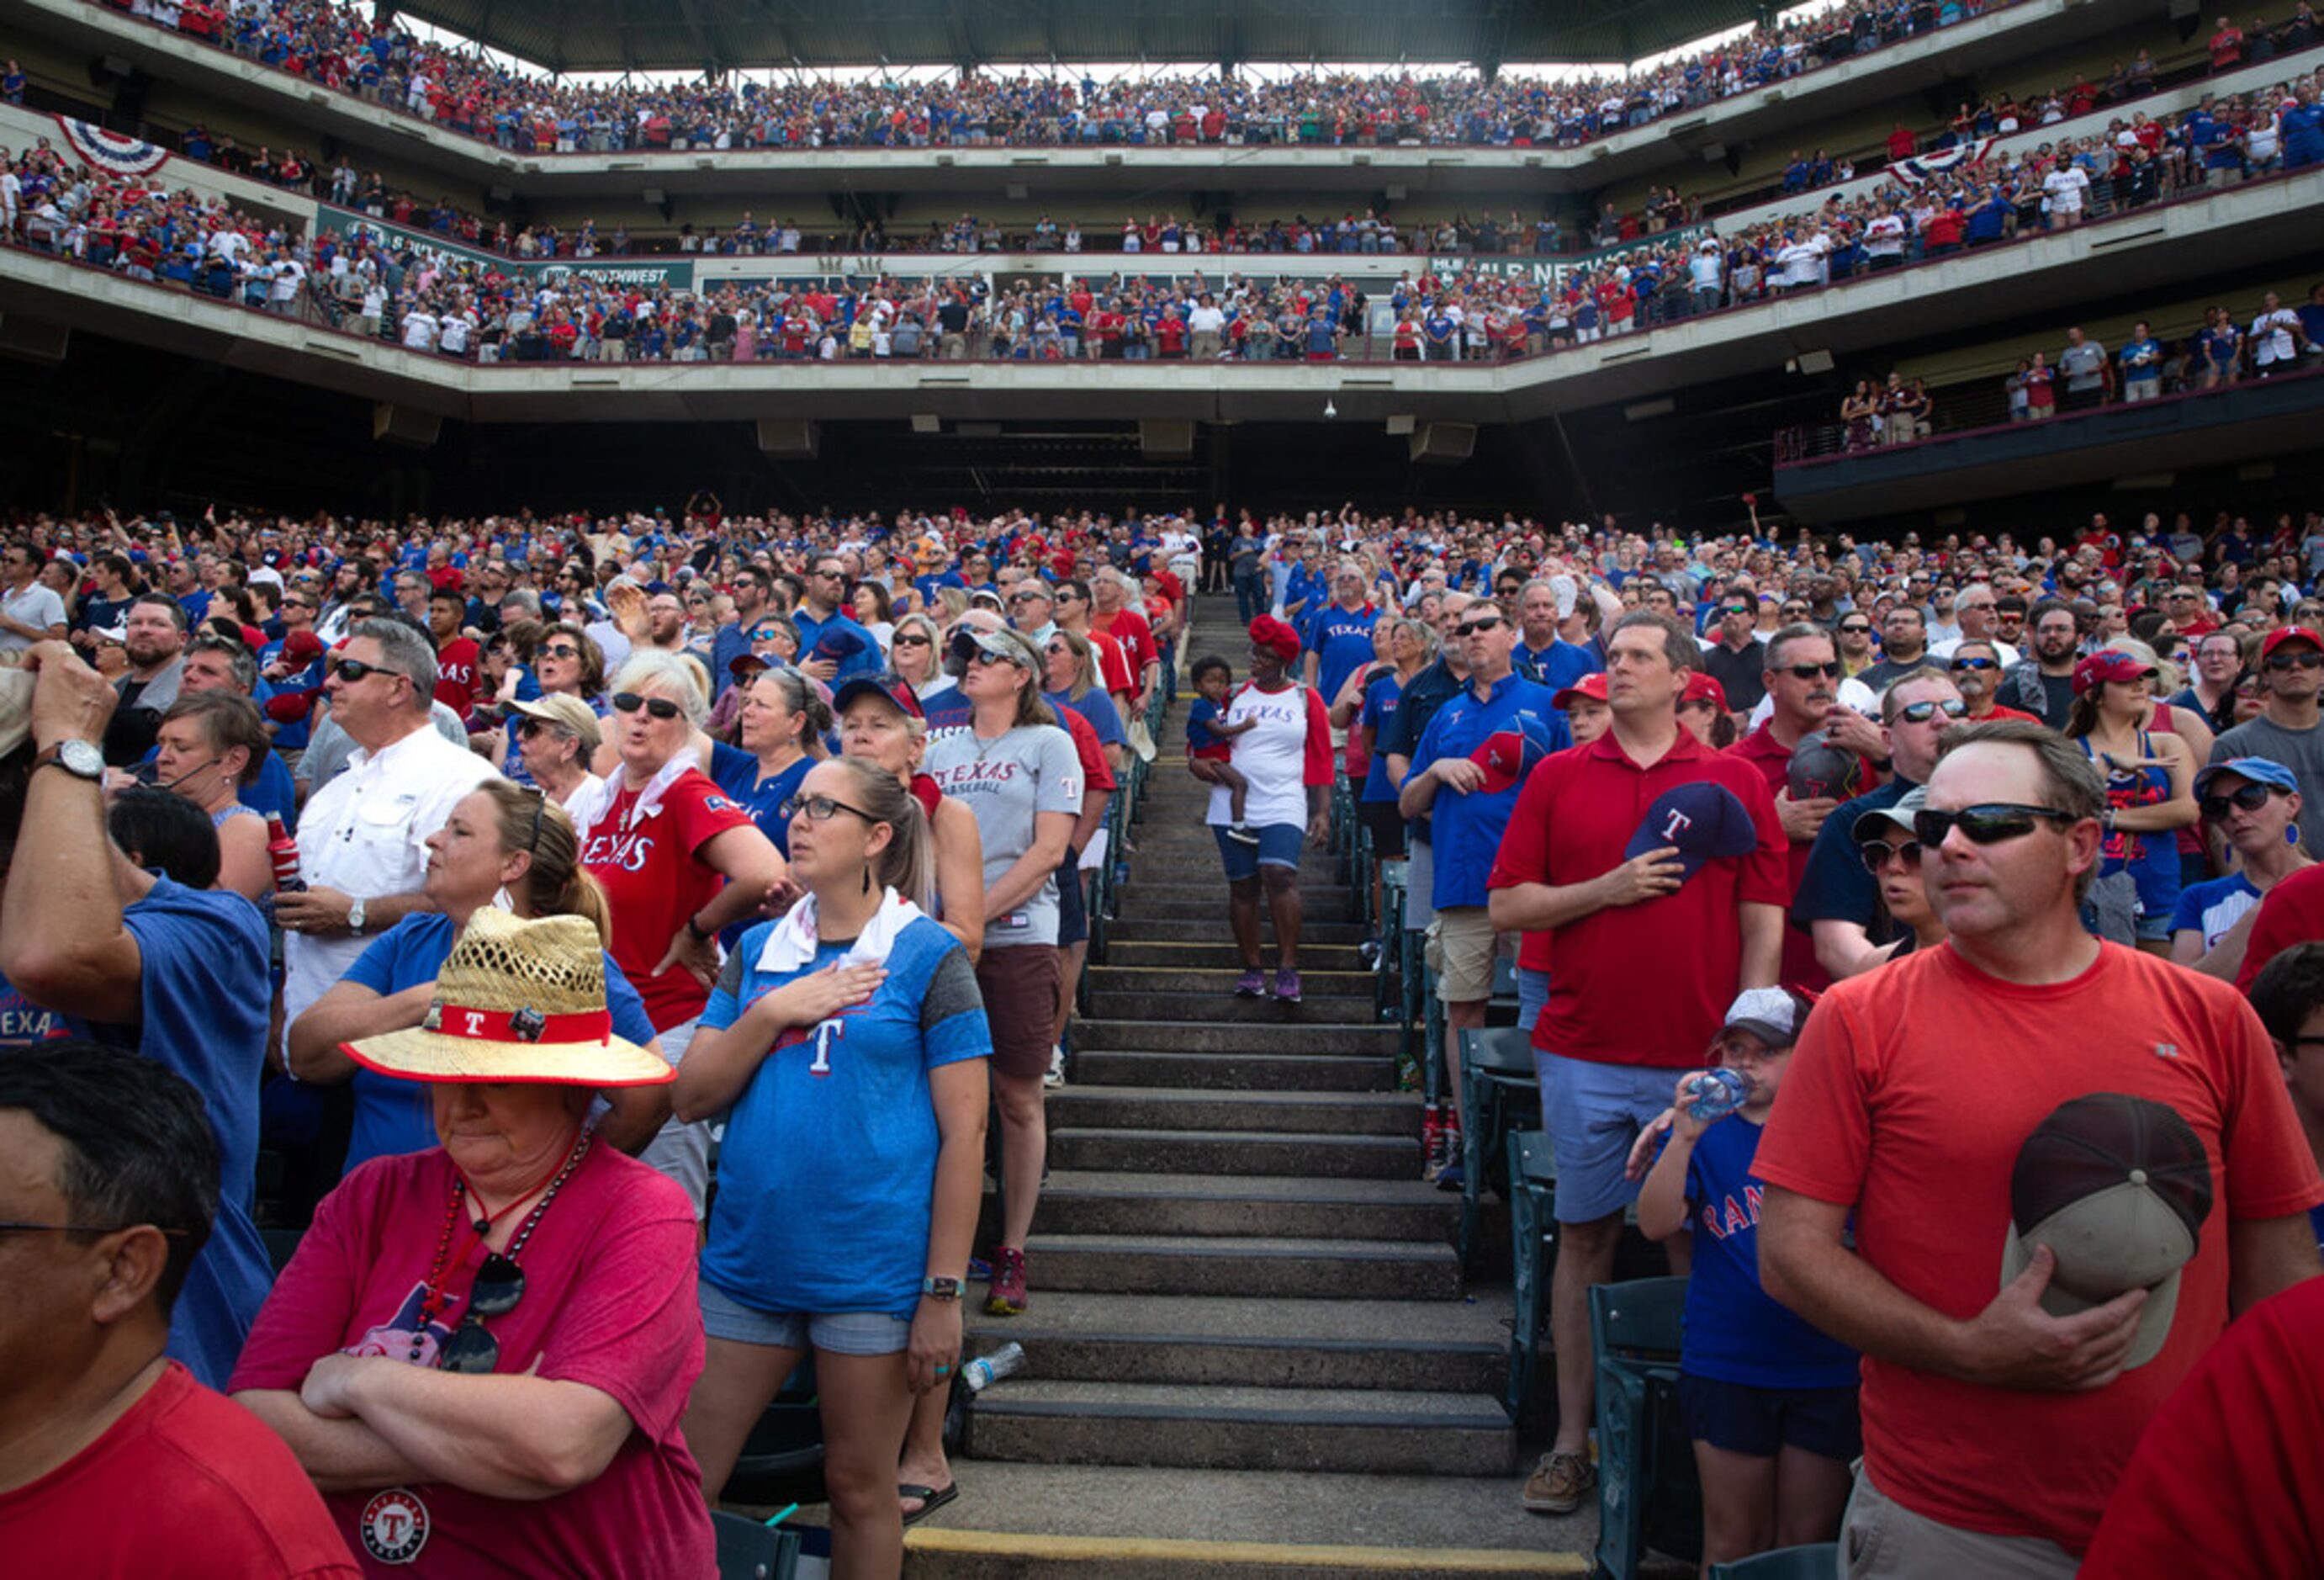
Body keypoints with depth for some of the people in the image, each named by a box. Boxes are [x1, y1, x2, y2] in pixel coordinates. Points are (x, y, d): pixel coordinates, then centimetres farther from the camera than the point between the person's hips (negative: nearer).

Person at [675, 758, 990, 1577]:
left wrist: (943, 1293, -11)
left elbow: (963, 1134, -9)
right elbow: (693, 1097, 5)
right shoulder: (759, 950, 8)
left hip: (874, 1269, -4)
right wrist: (773, 1012, -11)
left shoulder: (928, 956, -7)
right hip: (748, 1259, 5)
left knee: (860, 1486, 12)